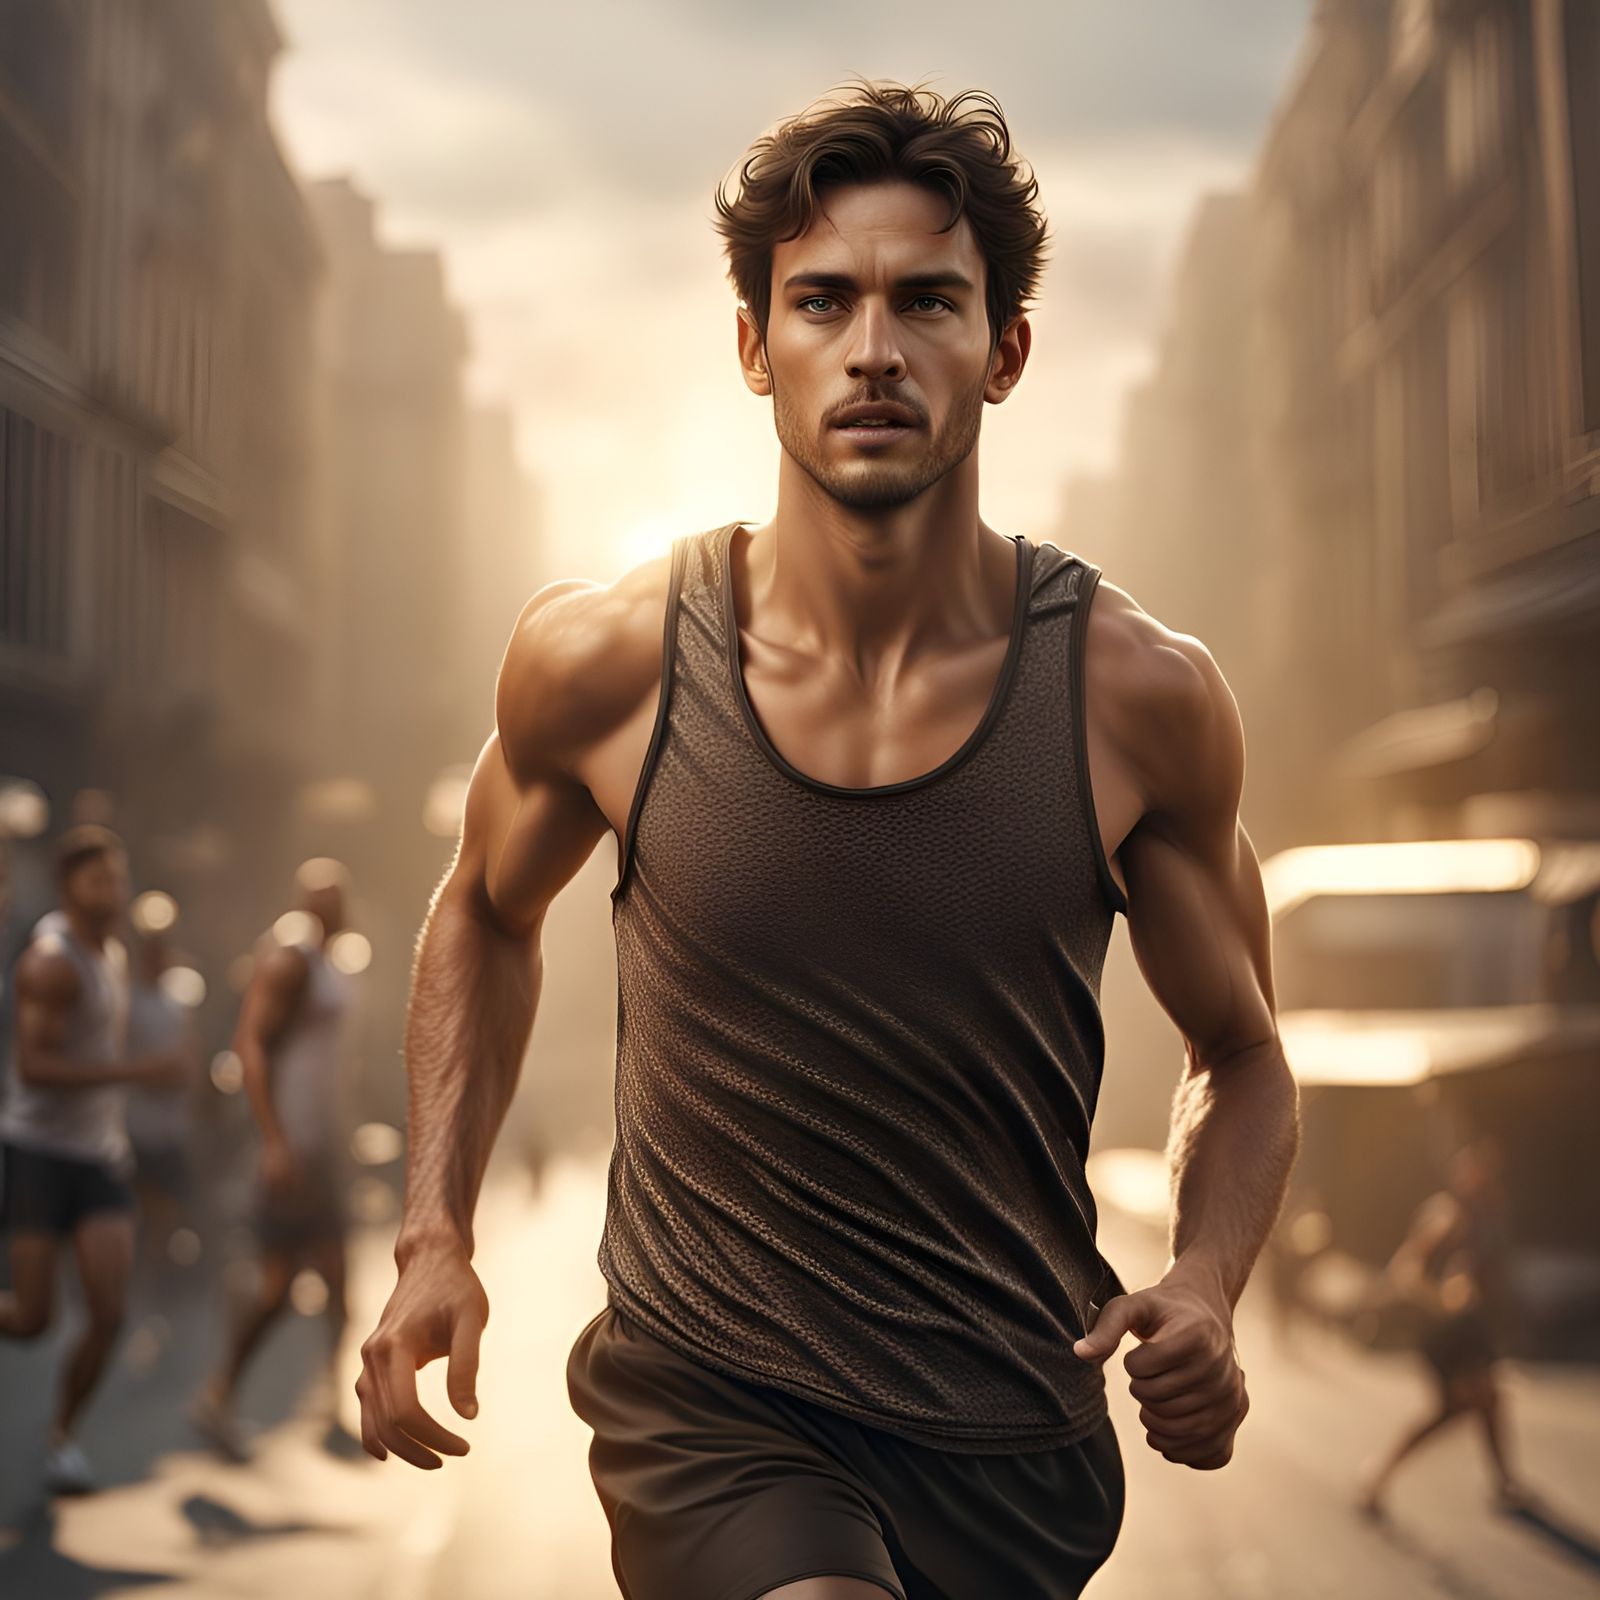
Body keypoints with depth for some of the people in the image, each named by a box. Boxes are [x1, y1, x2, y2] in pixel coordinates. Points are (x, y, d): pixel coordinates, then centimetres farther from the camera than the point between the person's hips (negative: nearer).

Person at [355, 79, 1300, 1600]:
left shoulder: (1143, 699, -10)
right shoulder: (599, 662, -9)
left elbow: (1241, 1057, 6)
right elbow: (488, 914, 12)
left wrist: (1204, 1282, -13)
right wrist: (433, 1235, 2)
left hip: (1010, 1445, 2)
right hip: (706, 1404, -1)